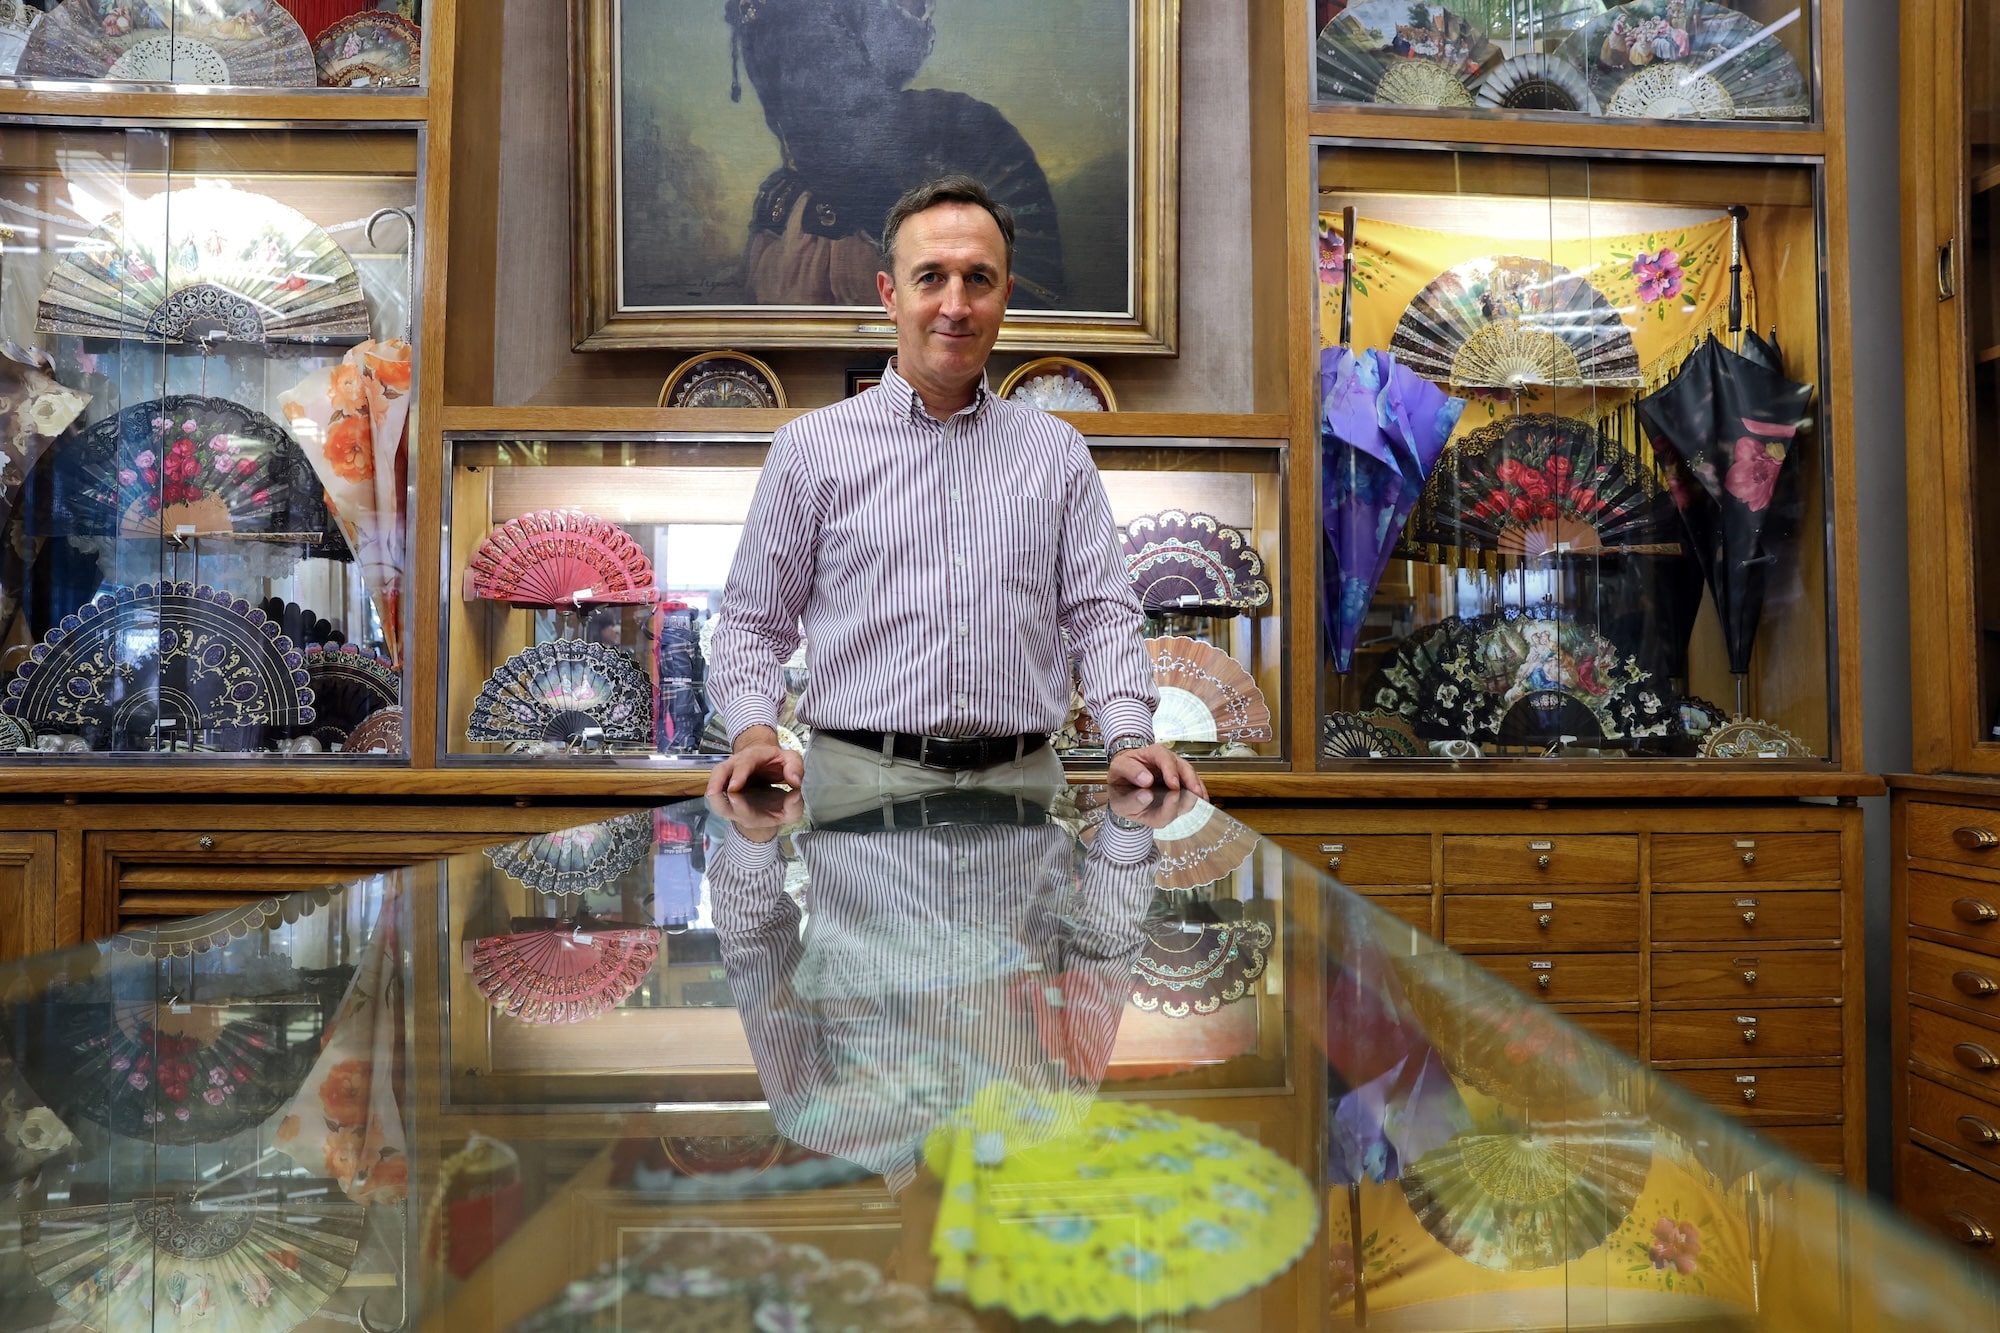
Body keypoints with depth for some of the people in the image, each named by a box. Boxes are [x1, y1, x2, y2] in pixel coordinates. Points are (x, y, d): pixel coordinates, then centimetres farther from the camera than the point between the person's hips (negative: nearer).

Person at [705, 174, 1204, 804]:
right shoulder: (810, 447, 7)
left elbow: (1101, 614, 11)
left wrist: (1129, 740, -5)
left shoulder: (1058, 452, 14)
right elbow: (755, 624, 9)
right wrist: (756, 735, -9)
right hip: (862, 777, -2)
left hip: (1021, 776, 2)